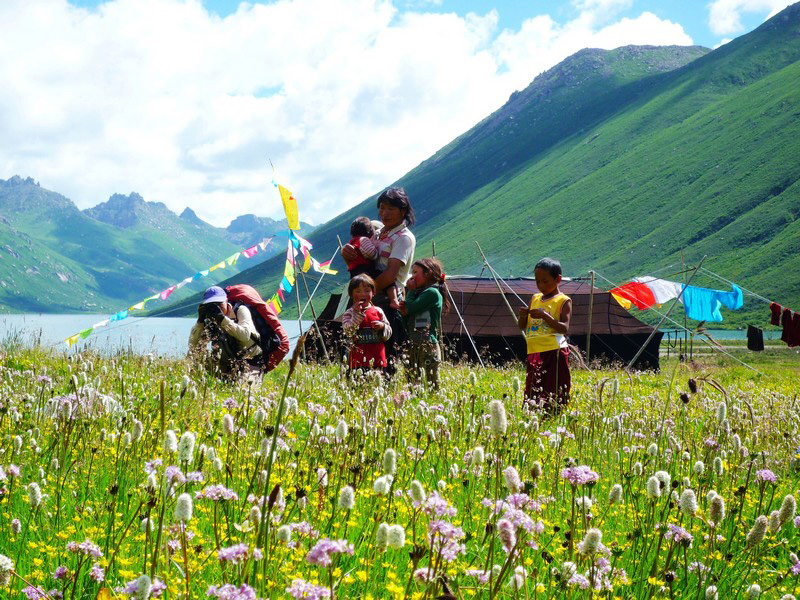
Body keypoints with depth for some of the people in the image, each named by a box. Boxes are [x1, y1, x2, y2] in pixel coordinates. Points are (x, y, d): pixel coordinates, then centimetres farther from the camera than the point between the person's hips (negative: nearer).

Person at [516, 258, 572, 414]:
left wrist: (545, 315, -21)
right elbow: (522, 327, 18)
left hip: (554, 353, -6)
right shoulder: (535, 299, 17)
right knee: (532, 395, 6)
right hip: (534, 353, 6)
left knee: (554, 396, -9)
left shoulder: (563, 301, -1)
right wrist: (523, 316, -4)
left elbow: (564, 328, -12)